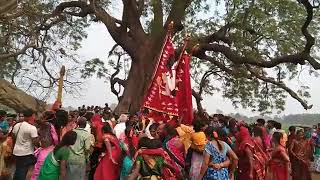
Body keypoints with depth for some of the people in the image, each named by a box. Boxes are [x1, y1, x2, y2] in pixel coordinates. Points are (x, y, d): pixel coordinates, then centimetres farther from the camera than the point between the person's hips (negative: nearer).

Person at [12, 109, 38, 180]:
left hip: (17, 151, 8)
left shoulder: (16, 125, 4)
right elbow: (35, 142, -21)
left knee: (18, 171, 20)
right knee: (22, 172, 5)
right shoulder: (32, 128, -20)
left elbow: (13, 137, 17)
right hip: (26, 153, -8)